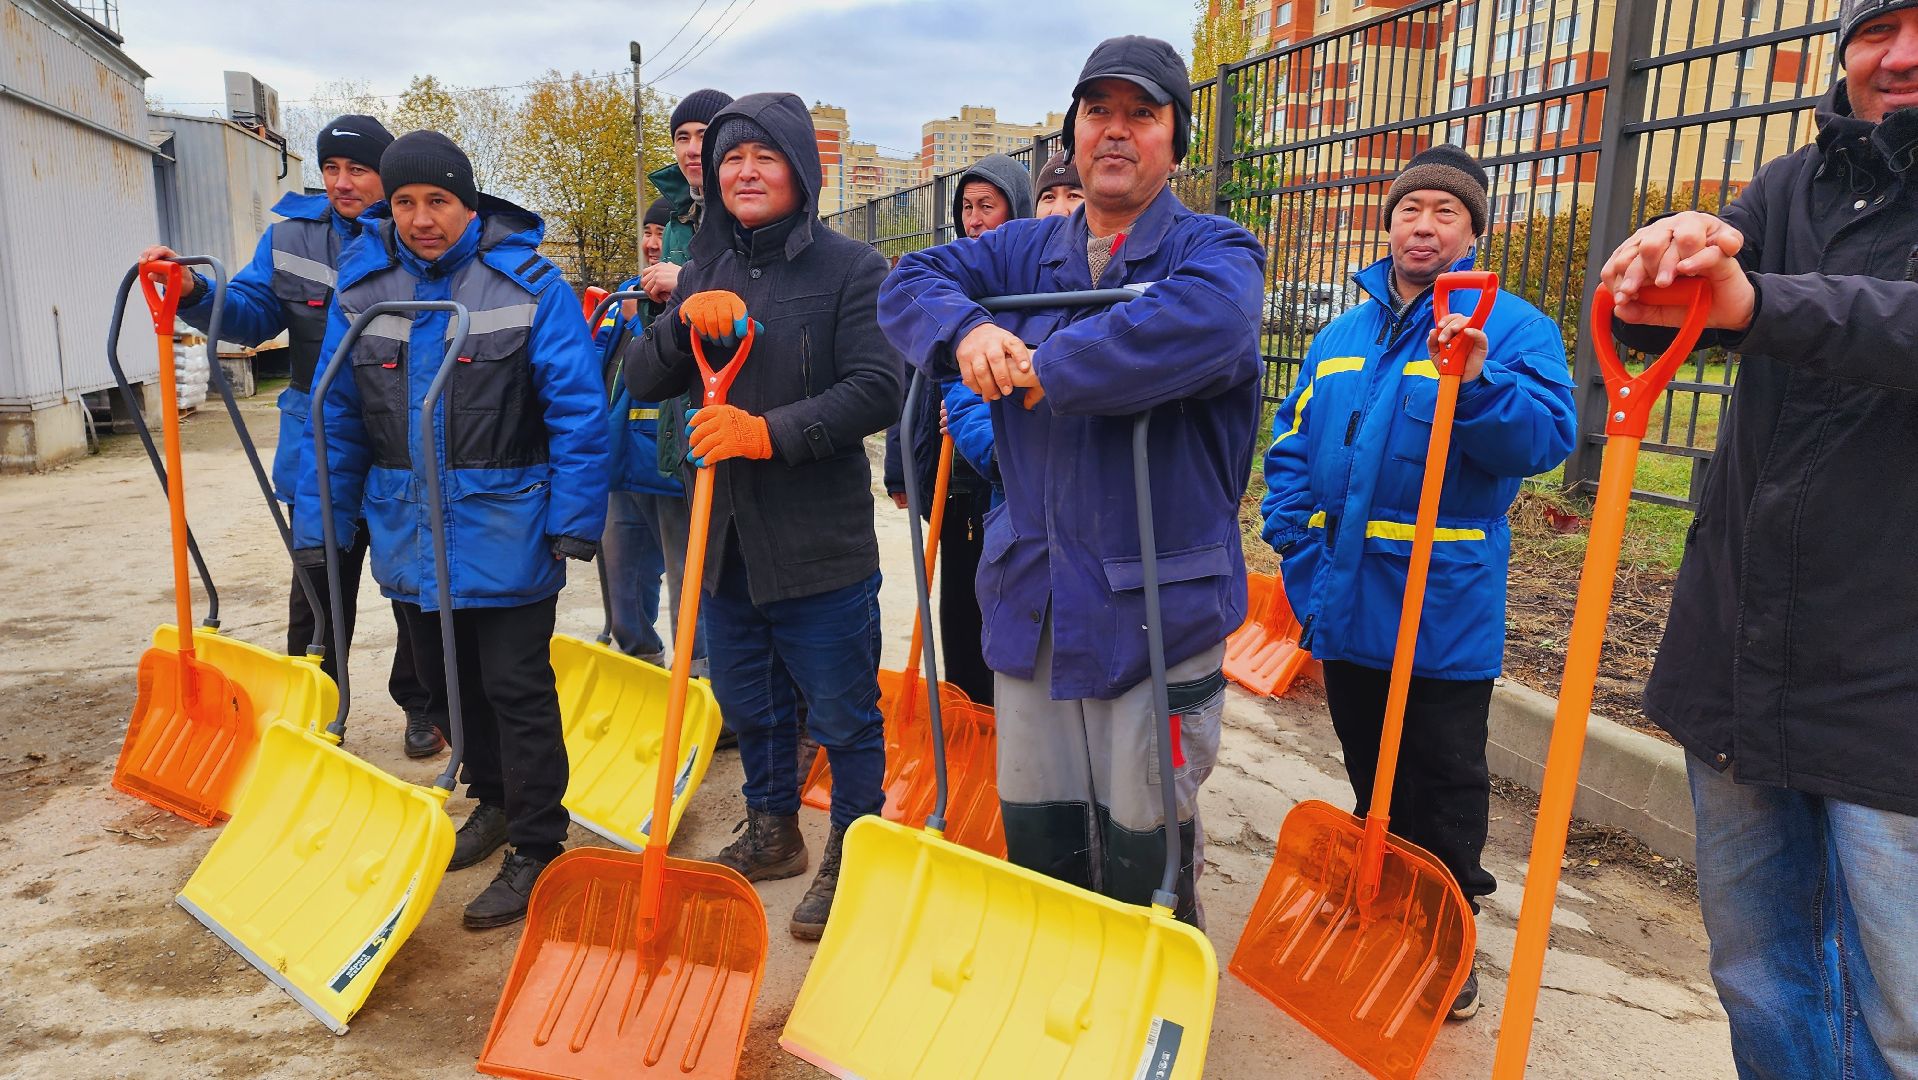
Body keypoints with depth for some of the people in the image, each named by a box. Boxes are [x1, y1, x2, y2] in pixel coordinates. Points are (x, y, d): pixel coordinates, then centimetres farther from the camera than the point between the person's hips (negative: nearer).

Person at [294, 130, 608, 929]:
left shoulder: (529, 282, -9)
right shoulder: (361, 284, 4)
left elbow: (578, 407, -11)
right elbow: (337, 412, 8)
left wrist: (575, 520, -15)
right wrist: (320, 523, 6)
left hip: (505, 531, -5)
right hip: (406, 529, 6)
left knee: (515, 687, 1)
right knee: (446, 680, 19)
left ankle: (537, 846, 14)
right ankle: (493, 800, 40)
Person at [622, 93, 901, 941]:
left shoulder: (850, 268, -7)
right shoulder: (704, 273, 11)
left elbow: (877, 392, -17)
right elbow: (643, 384, 7)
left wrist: (771, 431, -25)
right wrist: (684, 321, -12)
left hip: (821, 542, -6)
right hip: (725, 535, 6)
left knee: (843, 712, 6)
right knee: (748, 703, 20)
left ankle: (852, 857, 26)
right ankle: (772, 832, 40)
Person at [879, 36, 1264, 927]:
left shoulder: (1214, 251, -5)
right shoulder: (1027, 251, 13)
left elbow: (1202, 322, -29)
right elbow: (911, 282, 5)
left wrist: (1044, 369, -22)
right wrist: (967, 329, -17)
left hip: (1157, 601, -4)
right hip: (1031, 593, 5)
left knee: (1141, 847, 7)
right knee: (1034, 829, 16)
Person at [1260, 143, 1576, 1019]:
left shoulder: (1512, 327, -3)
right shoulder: (1340, 336, 12)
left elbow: (1546, 436, -17)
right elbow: (1292, 443, 14)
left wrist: (1479, 383, -33)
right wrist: (1294, 535, 1)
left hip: (1444, 609, -5)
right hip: (1344, 601, 5)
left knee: (1443, 786, 6)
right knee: (1370, 776, 19)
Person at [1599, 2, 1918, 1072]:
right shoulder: (1792, 190, 10)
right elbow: (1662, 321, -5)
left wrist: (1760, 302, -38)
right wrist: (1659, 270, -27)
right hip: (1737, 668, 4)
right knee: (1755, 980, 16)